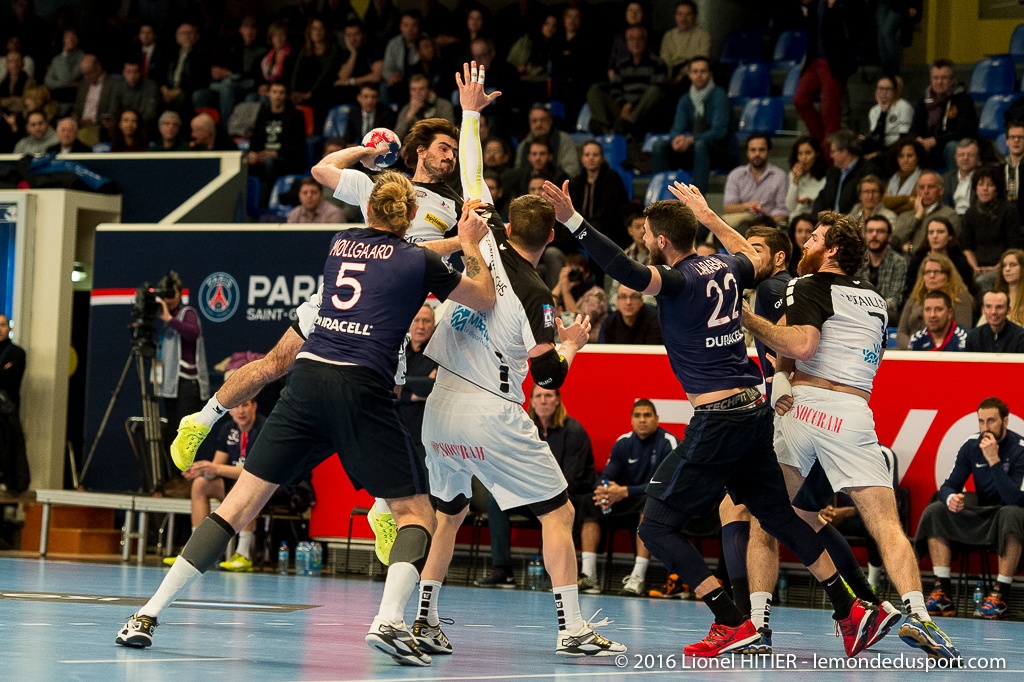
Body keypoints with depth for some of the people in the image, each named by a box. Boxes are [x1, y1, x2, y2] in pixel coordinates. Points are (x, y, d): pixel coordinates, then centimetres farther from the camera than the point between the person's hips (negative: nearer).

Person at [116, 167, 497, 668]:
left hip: (308, 382, 4)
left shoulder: (340, 243, 18)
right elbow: (486, 299, 20)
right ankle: (389, 620, -17)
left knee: (239, 505, 6)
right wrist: (471, 246, 32)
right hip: (362, 389, -3)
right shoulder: (419, 262, 6)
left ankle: (150, 613, 0)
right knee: (416, 513, 8)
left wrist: (362, 150, 55)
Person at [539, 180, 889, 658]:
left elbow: (627, 272, -31)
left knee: (657, 526, -1)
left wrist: (573, 221, -35)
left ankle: (733, 624, -8)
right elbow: (754, 261, 35)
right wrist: (709, 216, 43)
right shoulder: (723, 269, 11)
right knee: (779, 515, 20)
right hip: (755, 409, 8)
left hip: (717, 420, -8)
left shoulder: (679, 279, -11)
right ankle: (852, 613, 19)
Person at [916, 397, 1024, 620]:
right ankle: (942, 592, -23)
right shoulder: (971, 446, -1)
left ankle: (1000, 595, -34)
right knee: (935, 511, -15)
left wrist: (994, 460, -33)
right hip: (983, 515, 5)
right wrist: (950, 497, -25)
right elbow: (948, 486, 0)